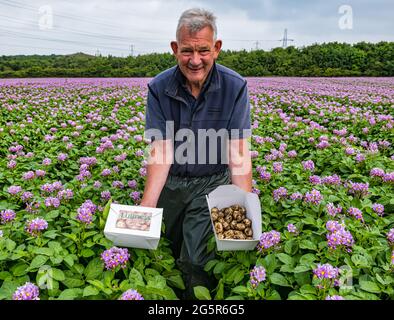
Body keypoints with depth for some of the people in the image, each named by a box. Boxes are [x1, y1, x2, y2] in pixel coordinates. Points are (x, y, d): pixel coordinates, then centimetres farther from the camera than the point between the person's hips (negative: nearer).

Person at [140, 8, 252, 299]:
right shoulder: (159, 88, -11)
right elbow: (161, 149, -16)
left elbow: (238, 151, -18)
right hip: (170, 182, 3)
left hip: (212, 183, -2)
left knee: (196, 263, -5)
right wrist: (147, 204, -26)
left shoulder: (235, 87, -15)